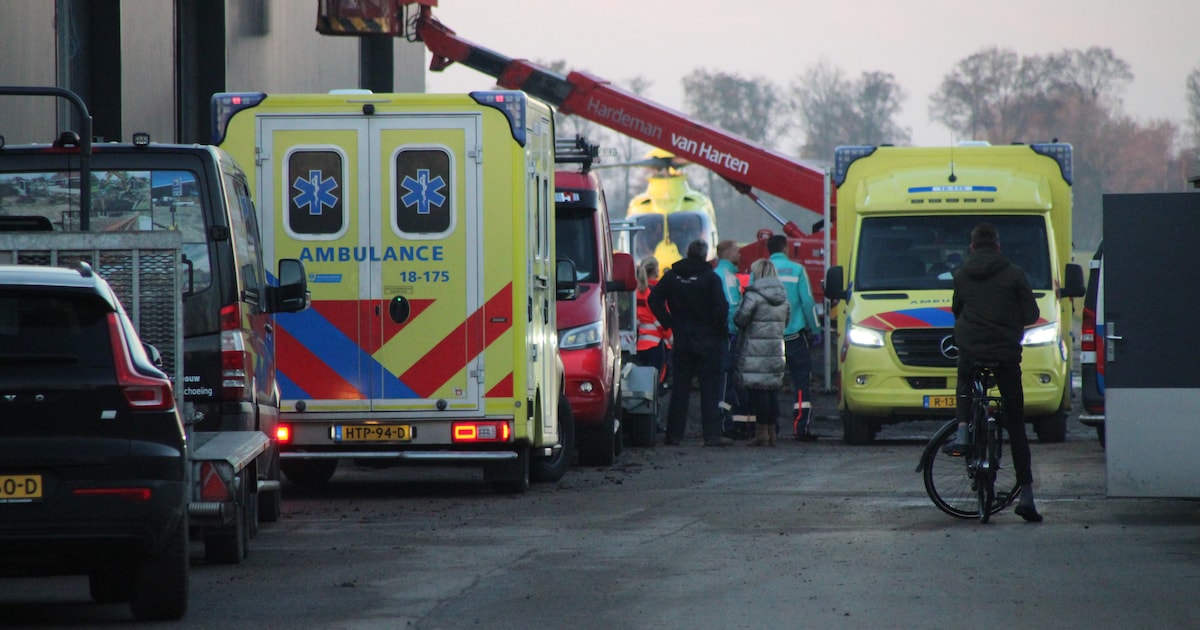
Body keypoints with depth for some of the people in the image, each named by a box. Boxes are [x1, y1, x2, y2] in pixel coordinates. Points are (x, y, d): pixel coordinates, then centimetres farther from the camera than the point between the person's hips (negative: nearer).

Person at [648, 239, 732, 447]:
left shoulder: (671, 276, 3)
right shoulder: (710, 278, -9)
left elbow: (654, 299, 1)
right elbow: (721, 307, -15)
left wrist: (669, 323, 6)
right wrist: (720, 330, -2)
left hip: (681, 339, 3)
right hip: (707, 341, -3)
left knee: (679, 388, 9)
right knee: (709, 387, -1)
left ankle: (674, 434, 8)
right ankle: (712, 434, -6)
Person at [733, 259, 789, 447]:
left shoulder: (753, 295, -12)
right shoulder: (783, 297, 10)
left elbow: (740, 319, -14)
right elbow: (787, 320, 16)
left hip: (756, 351, -6)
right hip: (776, 350, 6)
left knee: (758, 391, -4)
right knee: (772, 391, 10)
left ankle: (762, 432, -6)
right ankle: (772, 431, 12)